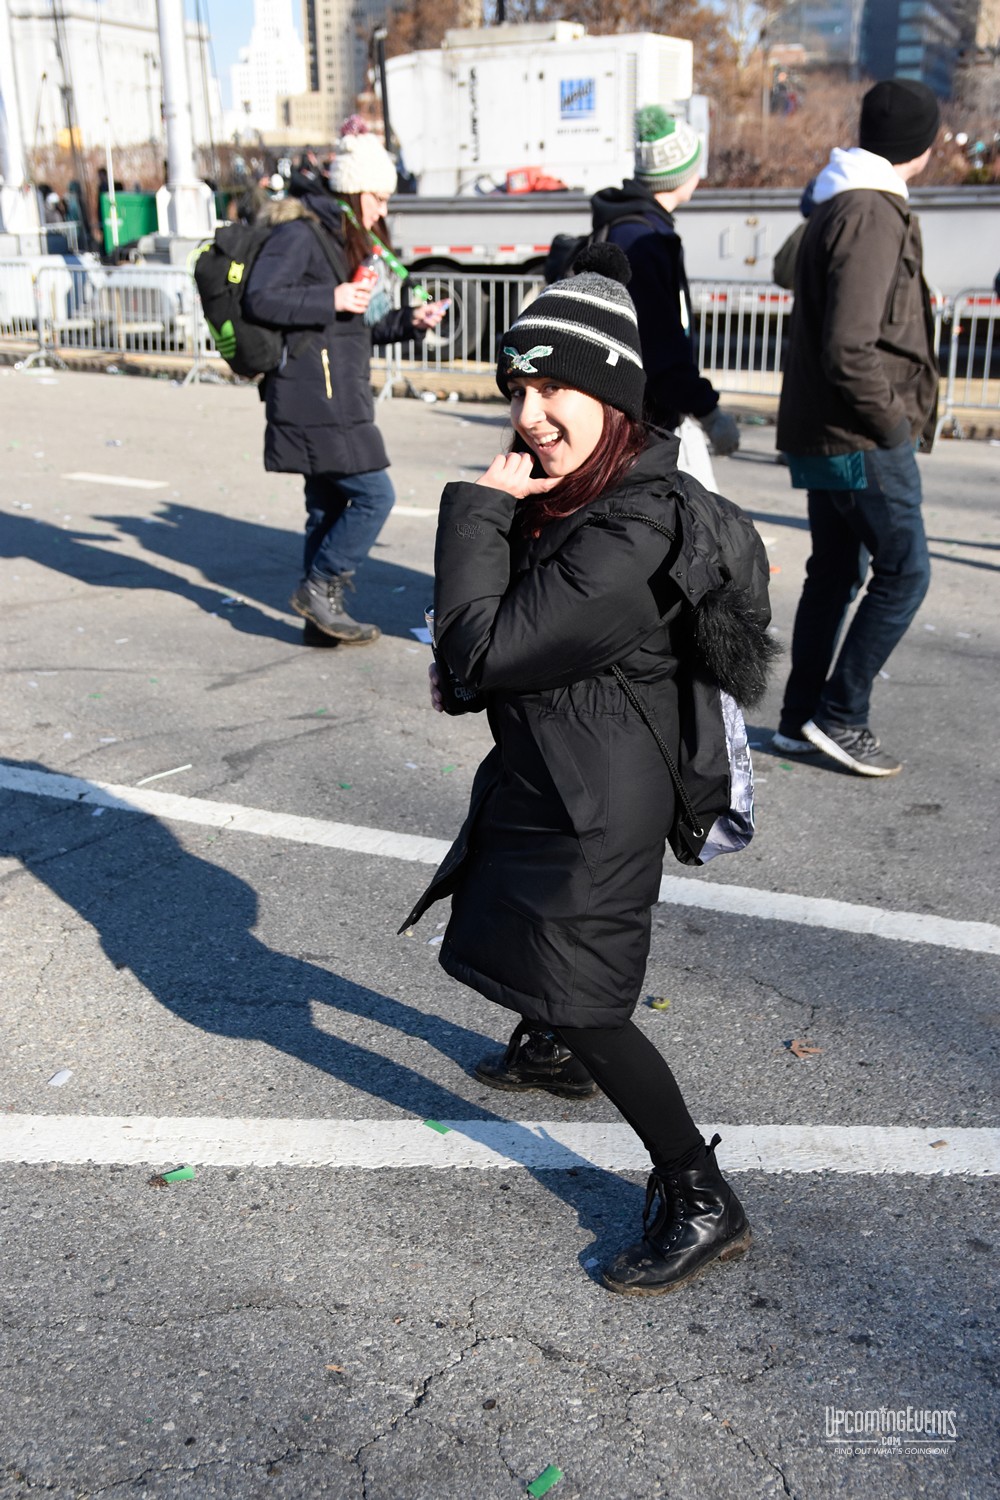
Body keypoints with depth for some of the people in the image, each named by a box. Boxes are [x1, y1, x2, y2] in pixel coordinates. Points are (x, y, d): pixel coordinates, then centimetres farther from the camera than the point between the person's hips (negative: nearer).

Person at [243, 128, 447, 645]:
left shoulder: (349, 241, 21)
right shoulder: (301, 234, -10)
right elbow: (260, 299, -18)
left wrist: (409, 321, 12)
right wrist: (329, 300, -21)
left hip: (338, 397, 10)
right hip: (314, 395, -10)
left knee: (328, 506, 12)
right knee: (373, 494, -11)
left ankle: (322, 617, 18)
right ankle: (319, 586, 1)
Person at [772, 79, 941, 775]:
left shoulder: (841, 207, 16)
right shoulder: (873, 216, -16)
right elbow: (850, 349, -25)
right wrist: (892, 422, -14)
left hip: (821, 432, 10)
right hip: (863, 439, -10)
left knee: (835, 573, 13)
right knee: (905, 572, -2)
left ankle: (801, 720, 20)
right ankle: (840, 716, 2)